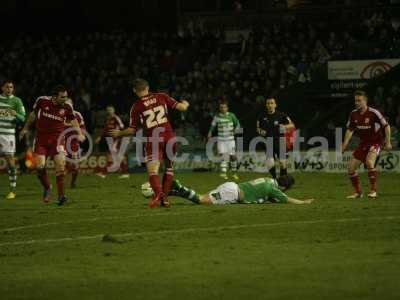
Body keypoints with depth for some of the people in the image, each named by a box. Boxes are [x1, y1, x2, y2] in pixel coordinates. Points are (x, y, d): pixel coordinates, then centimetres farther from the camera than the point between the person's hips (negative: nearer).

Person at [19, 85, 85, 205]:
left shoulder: (67, 107, -7)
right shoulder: (42, 101, -7)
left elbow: (73, 121, 4)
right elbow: (33, 114, 9)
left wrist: (79, 133, -12)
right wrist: (26, 128, 19)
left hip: (58, 138, 0)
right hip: (41, 138, 0)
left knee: (60, 165, -14)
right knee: (39, 166, -10)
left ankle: (61, 195, -7)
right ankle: (47, 188, 19)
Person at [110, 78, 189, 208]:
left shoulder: (136, 107, 3)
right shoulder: (162, 97, 7)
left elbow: (132, 130, 7)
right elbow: (181, 107, 6)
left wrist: (119, 133, 26)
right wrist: (185, 104, 30)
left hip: (153, 140, -3)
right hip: (169, 137, 3)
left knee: (152, 171, -7)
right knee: (169, 167, 20)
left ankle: (158, 193, -35)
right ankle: (165, 198, 15)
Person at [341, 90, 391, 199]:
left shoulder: (373, 113, -18)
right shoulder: (353, 114, -2)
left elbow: (386, 126, -9)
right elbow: (350, 130, 9)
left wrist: (388, 142, -11)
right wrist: (345, 144, -4)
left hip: (375, 142, -6)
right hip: (363, 143, 6)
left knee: (369, 162, -32)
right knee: (351, 167, 0)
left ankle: (373, 191, -21)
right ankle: (358, 192, 19)